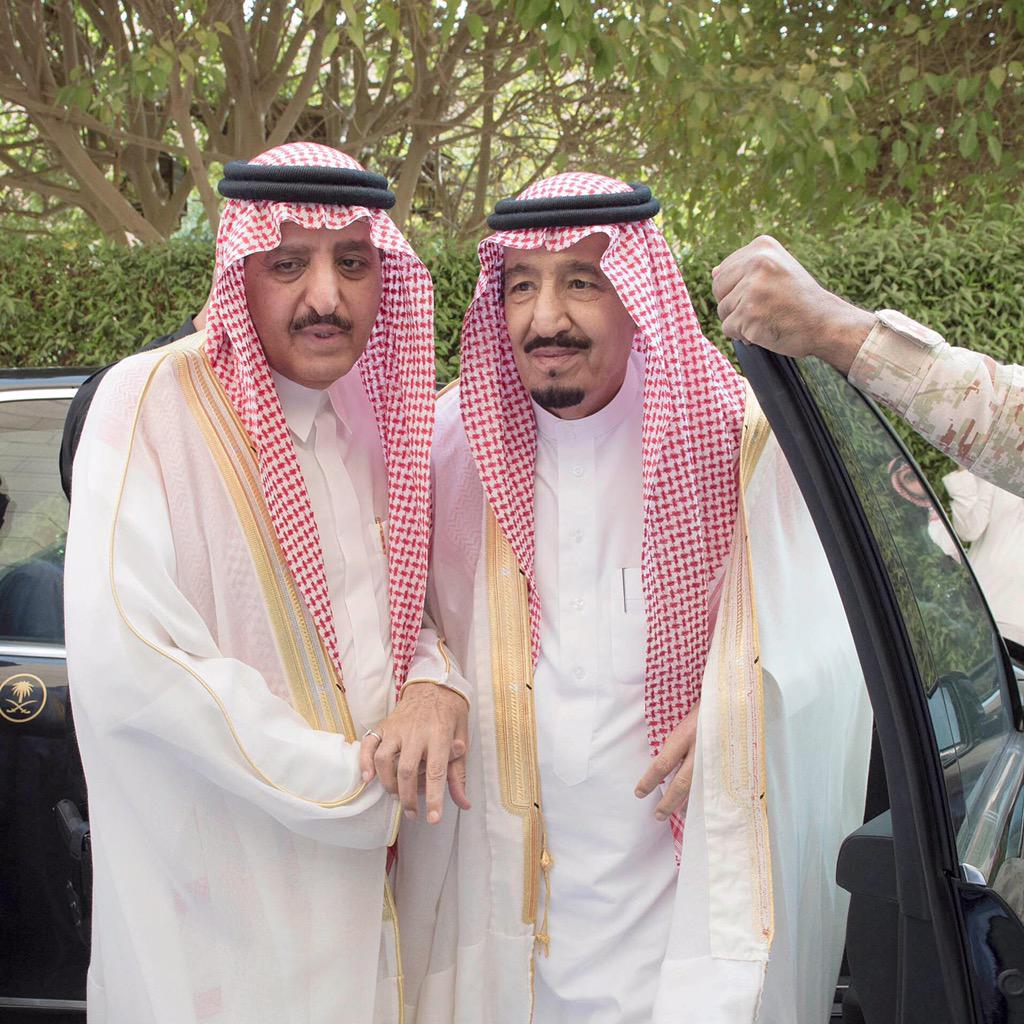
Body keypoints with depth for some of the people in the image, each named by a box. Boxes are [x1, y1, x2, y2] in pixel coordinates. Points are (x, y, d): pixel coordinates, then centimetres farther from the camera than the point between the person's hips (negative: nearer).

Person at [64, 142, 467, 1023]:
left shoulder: (367, 412, 4)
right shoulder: (153, 404, -18)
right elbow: (123, 661, -27)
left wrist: (433, 687, -10)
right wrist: (359, 789, -19)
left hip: (359, 873, 6)